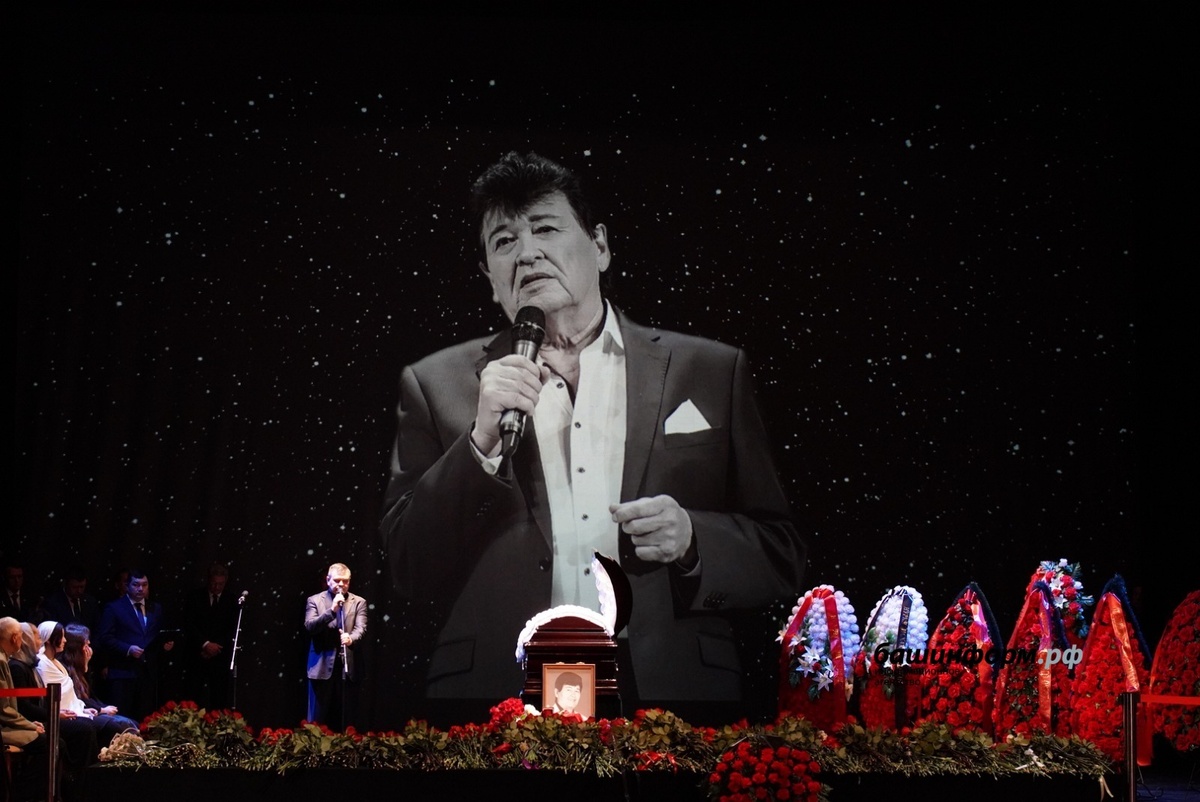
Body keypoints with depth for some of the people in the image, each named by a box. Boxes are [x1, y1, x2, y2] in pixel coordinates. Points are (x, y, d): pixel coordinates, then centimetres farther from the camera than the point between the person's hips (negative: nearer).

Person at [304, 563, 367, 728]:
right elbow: (310, 626, -7)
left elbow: (361, 628, -4)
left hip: (348, 667, 1)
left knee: (346, 720, 3)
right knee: (318, 719, 2)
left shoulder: (358, 602, 9)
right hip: (322, 666, -1)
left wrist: (351, 638, -26)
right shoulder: (315, 601, 7)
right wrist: (331, 610, -17)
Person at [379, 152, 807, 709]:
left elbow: (781, 560, 7)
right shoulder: (436, 386, 6)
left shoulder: (710, 372, 6)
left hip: (668, 684, 1)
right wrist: (482, 443, -12)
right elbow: (409, 570, 0)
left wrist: (691, 541, -12)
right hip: (498, 688, 0)